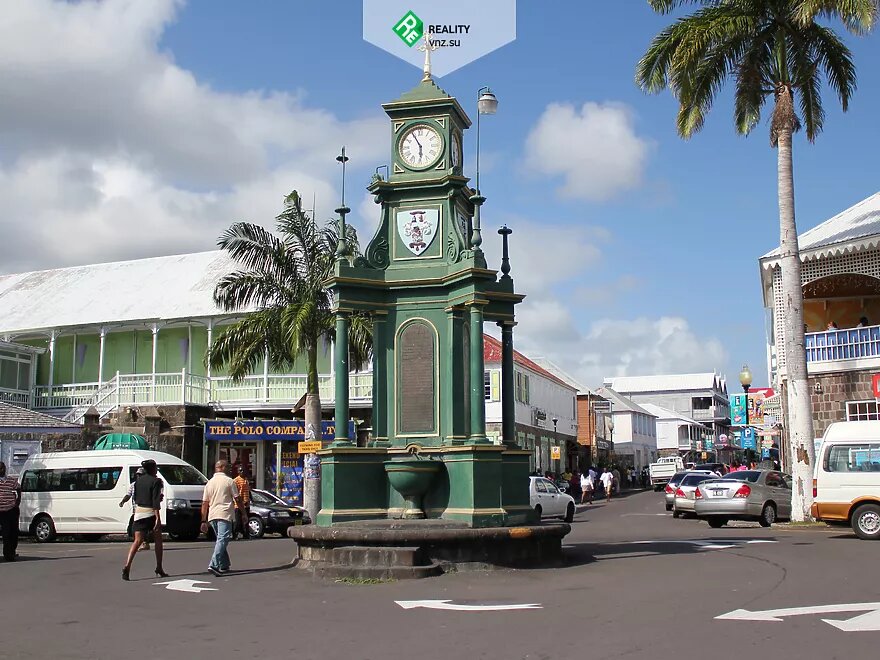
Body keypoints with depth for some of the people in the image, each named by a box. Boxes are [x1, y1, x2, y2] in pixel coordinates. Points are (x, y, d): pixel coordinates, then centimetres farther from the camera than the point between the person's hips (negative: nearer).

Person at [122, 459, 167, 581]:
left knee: (137, 541, 0)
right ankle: (159, 570, 17)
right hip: (151, 513, -5)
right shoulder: (155, 481, -9)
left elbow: (136, 498, 17)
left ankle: (127, 567, -20)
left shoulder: (139, 480, 10)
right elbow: (155, 501, -16)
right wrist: (158, 518, -19)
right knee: (158, 540, 12)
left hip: (139, 512, 5)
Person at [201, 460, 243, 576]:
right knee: (222, 540, -11)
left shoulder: (209, 483, 13)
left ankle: (225, 565, 23)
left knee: (220, 540, 18)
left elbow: (204, 503, 12)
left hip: (212, 515, 6)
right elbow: (237, 499, -2)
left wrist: (204, 521, 15)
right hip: (225, 514, -6)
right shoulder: (229, 481, -2)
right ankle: (214, 565, -24)